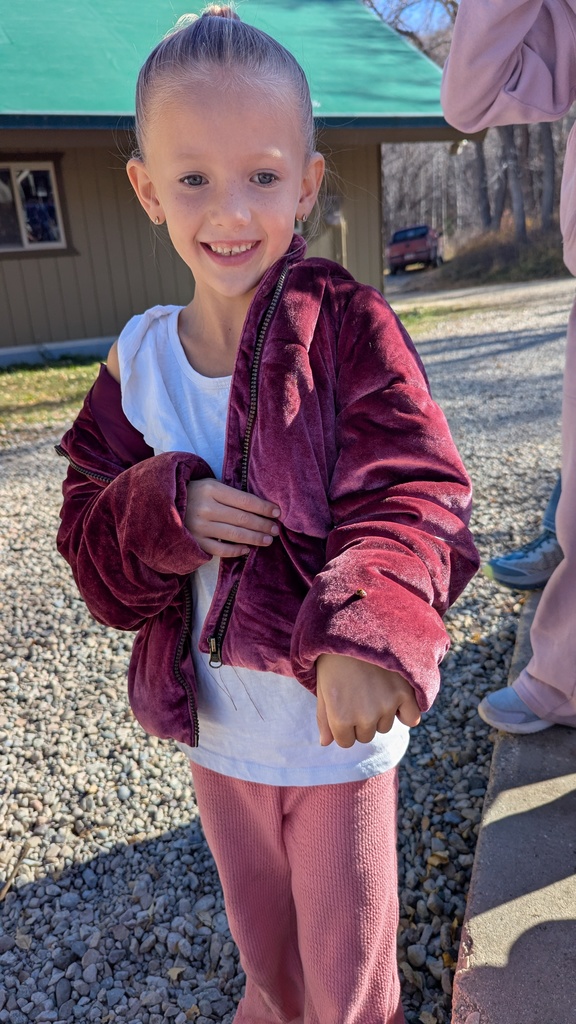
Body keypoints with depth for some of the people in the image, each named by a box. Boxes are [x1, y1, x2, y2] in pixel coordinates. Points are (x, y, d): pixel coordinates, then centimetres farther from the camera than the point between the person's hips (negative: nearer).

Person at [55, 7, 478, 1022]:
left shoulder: (349, 325, -16)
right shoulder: (139, 359, -4)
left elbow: (410, 494, -24)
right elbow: (91, 540, -3)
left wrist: (366, 634, -41)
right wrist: (169, 509, -24)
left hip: (341, 727, -4)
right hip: (215, 730, 4)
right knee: (262, 943, 33)